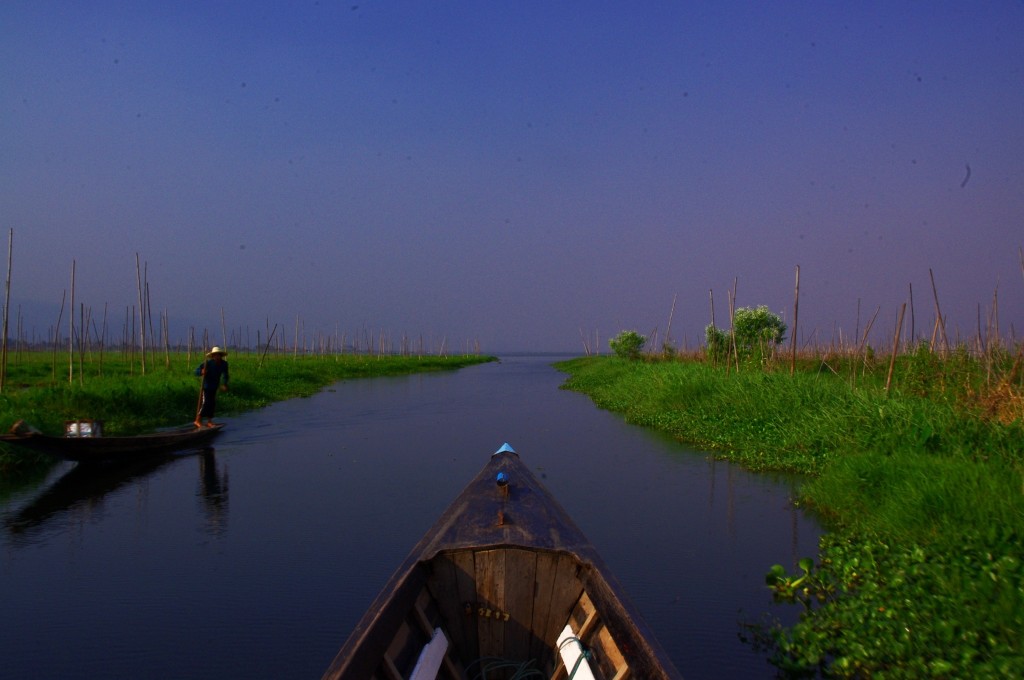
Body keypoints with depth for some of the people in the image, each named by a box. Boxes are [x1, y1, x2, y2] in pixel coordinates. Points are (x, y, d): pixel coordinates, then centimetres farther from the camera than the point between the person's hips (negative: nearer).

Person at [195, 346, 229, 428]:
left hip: (214, 387, 5)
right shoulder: (208, 363, -19)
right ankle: (198, 420, -2)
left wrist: (224, 384, -13)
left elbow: (225, 375, 1)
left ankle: (209, 421, 17)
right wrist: (201, 372, -41)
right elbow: (196, 371, -19)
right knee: (205, 403, -12)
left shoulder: (224, 364, -5)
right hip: (206, 386, -5)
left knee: (212, 403, 7)